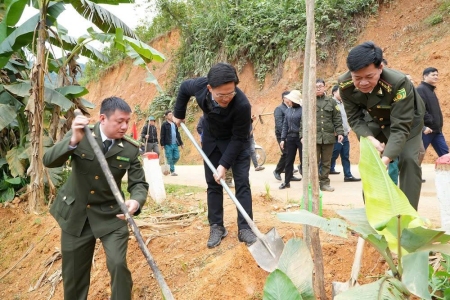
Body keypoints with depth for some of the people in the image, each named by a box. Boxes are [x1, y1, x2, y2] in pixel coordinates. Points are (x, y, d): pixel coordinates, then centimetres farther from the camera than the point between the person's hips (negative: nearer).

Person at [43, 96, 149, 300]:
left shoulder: (131, 149, -11)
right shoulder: (80, 136, -12)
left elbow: (139, 183, -11)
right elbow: (48, 161, -19)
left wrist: (136, 201, -34)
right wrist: (73, 140, -37)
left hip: (110, 215, 0)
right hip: (75, 213, 1)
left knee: (118, 265, -13)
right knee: (73, 273, 13)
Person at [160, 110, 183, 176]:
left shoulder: (174, 124, 16)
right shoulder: (164, 124, -3)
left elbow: (177, 134, 21)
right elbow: (162, 135, -7)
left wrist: (180, 143, 19)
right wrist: (162, 144, -12)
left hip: (175, 144, 6)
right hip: (168, 144, -6)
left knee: (176, 157, 5)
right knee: (170, 158, -3)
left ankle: (169, 167, 24)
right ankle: (172, 171, 3)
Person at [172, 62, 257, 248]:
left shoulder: (242, 104, -39)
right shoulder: (200, 86, -29)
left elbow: (238, 139, -27)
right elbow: (184, 88, -3)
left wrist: (224, 164, -29)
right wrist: (178, 114, 5)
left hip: (236, 142, -3)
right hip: (212, 139, 3)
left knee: (242, 183, -6)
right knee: (213, 183, 6)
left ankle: (245, 228, 3)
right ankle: (216, 227, 15)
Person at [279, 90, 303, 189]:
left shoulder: (302, 110, -9)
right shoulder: (288, 110, 9)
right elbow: (285, 125, 12)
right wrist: (283, 139, 8)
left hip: (301, 138, -6)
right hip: (290, 138, 6)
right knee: (289, 160, 10)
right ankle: (286, 181, 19)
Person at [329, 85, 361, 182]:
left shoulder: (342, 103, 17)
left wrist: (348, 128, 13)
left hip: (345, 135, 9)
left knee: (345, 156, 10)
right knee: (333, 155, -2)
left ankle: (348, 175, 14)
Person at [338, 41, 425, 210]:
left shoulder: (398, 83, -41)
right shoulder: (345, 85, -28)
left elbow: (400, 128, -40)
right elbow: (354, 118, -16)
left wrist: (386, 158, -53)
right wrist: (370, 139, -34)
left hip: (407, 121, -4)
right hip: (377, 122, 4)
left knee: (408, 160, -20)